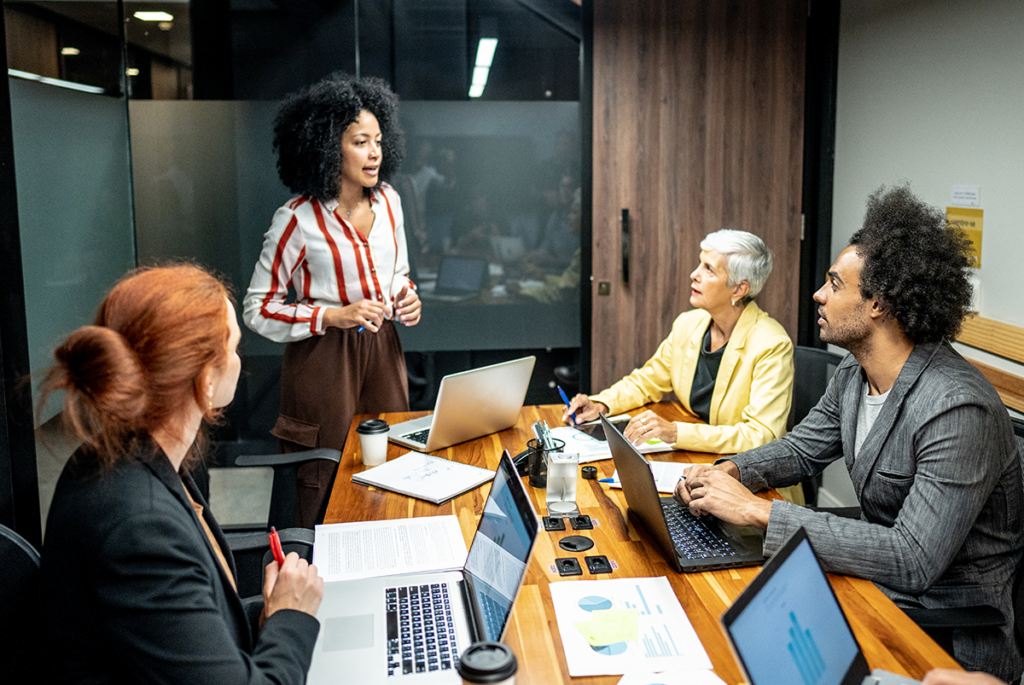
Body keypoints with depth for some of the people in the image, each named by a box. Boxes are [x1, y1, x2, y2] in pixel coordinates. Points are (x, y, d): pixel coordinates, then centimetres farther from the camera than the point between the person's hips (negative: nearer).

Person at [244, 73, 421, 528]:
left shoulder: (387, 201, 4)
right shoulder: (297, 219, -13)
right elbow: (258, 309, -10)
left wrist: (406, 297, -3)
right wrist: (335, 316, -20)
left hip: (382, 351, 5)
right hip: (323, 359, -5)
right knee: (327, 489, 4)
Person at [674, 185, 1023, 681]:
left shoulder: (957, 409, -28)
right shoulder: (854, 375, 0)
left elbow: (912, 561, -33)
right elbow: (803, 448, 15)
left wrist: (757, 510, -32)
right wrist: (728, 472, -7)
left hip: (949, 634, -7)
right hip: (878, 581, 8)